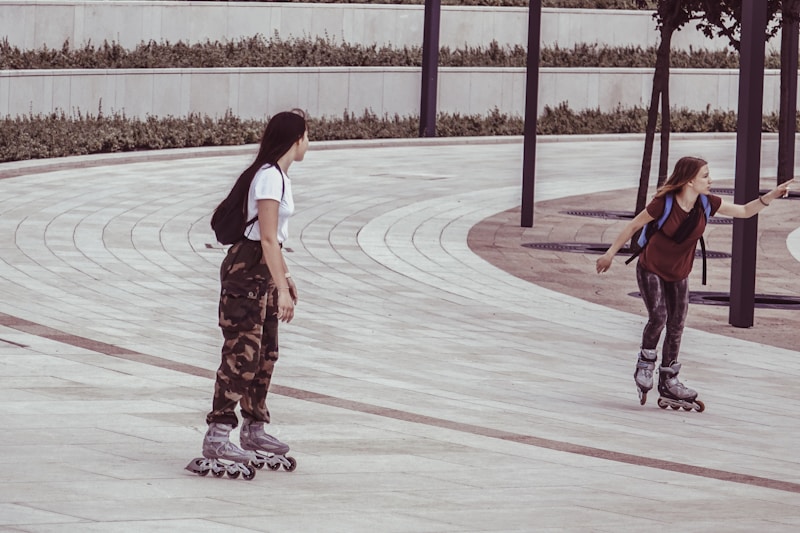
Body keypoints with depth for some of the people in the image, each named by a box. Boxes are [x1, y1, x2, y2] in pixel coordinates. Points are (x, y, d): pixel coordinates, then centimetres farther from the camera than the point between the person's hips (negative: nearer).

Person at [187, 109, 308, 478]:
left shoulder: (277, 176, 15)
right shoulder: (270, 177, -17)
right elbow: (267, 238, -22)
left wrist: (285, 276, 28)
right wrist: (282, 289, -24)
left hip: (262, 270, 10)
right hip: (246, 271, -10)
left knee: (266, 352, 15)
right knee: (242, 353, -11)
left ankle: (254, 430, 26)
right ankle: (217, 438, -10)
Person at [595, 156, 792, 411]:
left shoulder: (707, 203, -13)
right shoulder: (664, 204, -26)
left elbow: (745, 211, -1)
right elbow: (633, 226, -12)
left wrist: (771, 196, -17)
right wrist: (610, 253, -4)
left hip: (678, 275, 5)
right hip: (651, 270, -5)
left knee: (676, 327, 7)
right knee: (658, 316, -22)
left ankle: (668, 382, 18)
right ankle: (644, 366, 1)